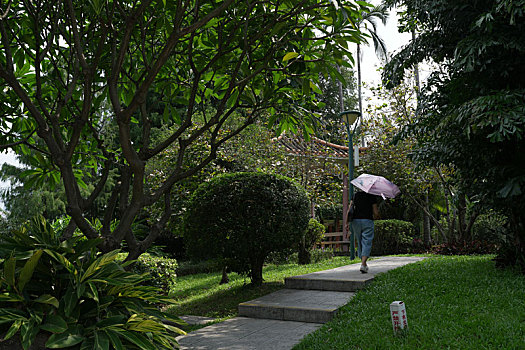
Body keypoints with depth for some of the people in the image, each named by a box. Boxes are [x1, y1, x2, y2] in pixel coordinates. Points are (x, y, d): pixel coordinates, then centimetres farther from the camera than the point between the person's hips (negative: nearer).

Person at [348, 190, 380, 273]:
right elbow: (375, 213, -2)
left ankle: (364, 264, 23)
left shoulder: (356, 194, 11)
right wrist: (375, 217, 20)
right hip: (367, 221, -4)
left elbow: (349, 209, 4)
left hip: (355, 220, 4)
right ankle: (363, 264, -17)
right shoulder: (372, 196, 1)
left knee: (360, 243, 15)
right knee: (367, 243, -3)